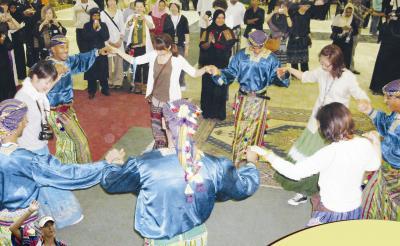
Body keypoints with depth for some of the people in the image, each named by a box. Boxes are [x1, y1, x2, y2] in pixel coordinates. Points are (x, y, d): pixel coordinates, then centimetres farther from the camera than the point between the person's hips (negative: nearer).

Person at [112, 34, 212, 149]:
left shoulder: (178, 59, -16)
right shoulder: (153, 55, -5)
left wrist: (206, 68, -32)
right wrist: (116, 51, -4)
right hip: (155, 99, 5)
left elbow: (194, 73, -13)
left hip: (171, 101, -5)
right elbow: (134, 61, 2)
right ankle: (159, 148, 45)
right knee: (156, 126, 20)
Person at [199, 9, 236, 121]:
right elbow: (202, 46, -4)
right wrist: (209, 42, -25)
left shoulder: (228, 31, 1)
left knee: (220, 88, 1)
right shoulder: (208, 31, 3)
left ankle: (220, 112, 12)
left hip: (222, 65, -1)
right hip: (209, 64, 1)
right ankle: (208, 111, 15)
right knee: (208, 87, 3)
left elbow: (230, 45, -14)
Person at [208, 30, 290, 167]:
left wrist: (281, 76, -29)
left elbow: (275, 78, -6)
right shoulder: (241, 56, -4)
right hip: (243, 98, 0)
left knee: (256, 130, 11)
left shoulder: (270, 59, -6)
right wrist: (219, 73, -23)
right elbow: (230, 73, -4)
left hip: (260, 100, 0)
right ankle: (237, 161, 18)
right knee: (240, 129, 3)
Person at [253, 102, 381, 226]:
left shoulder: (329, 153, -30)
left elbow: (296, 172, -29)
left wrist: (272, 158, -16)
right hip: (355, 209, 6)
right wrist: (376, 141, 24)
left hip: (332, 213, -5)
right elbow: (374, 166, 9)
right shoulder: (365, 144, -13)